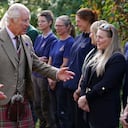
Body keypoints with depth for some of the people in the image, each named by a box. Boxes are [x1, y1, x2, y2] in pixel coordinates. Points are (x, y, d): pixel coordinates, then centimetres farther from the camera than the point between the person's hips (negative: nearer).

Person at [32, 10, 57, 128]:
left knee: (45, 106, 1)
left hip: (45, 75, -8)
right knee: (37, 105, 14)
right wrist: (38, 59, -9)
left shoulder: (53, 39, -13)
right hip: (36, 74, 8)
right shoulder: (39, 38, 11)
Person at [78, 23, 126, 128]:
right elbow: (86, 79, 11)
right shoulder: (97, 56, 15)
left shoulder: (117, 59, -12)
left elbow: (105, 85, -18)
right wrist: (83, 96, -4)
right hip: (91, 107, 8)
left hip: (106, 110, -8)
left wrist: (86, 98, -13)